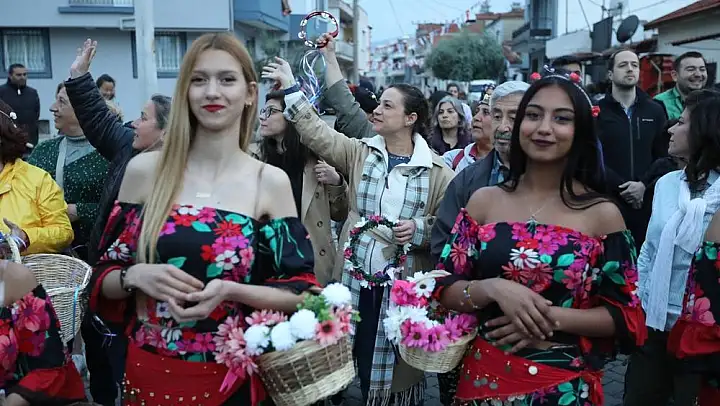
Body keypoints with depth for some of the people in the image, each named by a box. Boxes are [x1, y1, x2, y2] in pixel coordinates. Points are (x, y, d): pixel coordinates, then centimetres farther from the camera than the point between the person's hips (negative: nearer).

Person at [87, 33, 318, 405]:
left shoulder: (271, 182, -7)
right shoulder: (144, 170, -4)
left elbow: (300, 292, -5)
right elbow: (103, 277, 3)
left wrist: (230, 291, -20)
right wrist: (136, 276, -17)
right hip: (149, 371, 1)